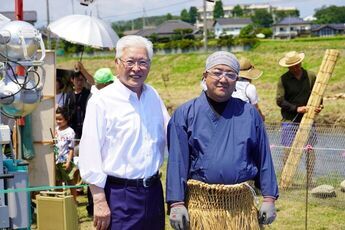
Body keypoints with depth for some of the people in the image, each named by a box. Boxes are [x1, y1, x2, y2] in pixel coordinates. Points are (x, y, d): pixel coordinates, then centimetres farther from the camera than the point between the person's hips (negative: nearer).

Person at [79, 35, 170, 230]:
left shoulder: (154, 96, 9)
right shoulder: (101, 101, -10)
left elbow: (169, 135, 20)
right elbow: (90, 153, -13)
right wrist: (99, 202, -15)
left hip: (153, 191, 6)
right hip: (119, 195, -6)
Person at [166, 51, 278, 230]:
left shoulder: (249, 114, 7)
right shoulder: (185, 114, 1)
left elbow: (263, 158, 8)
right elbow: (177, 161, -3)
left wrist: (269, 198, 5)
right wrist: (177, 203, -8)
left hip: (242, 205, 2)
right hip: (200, 204, -1)